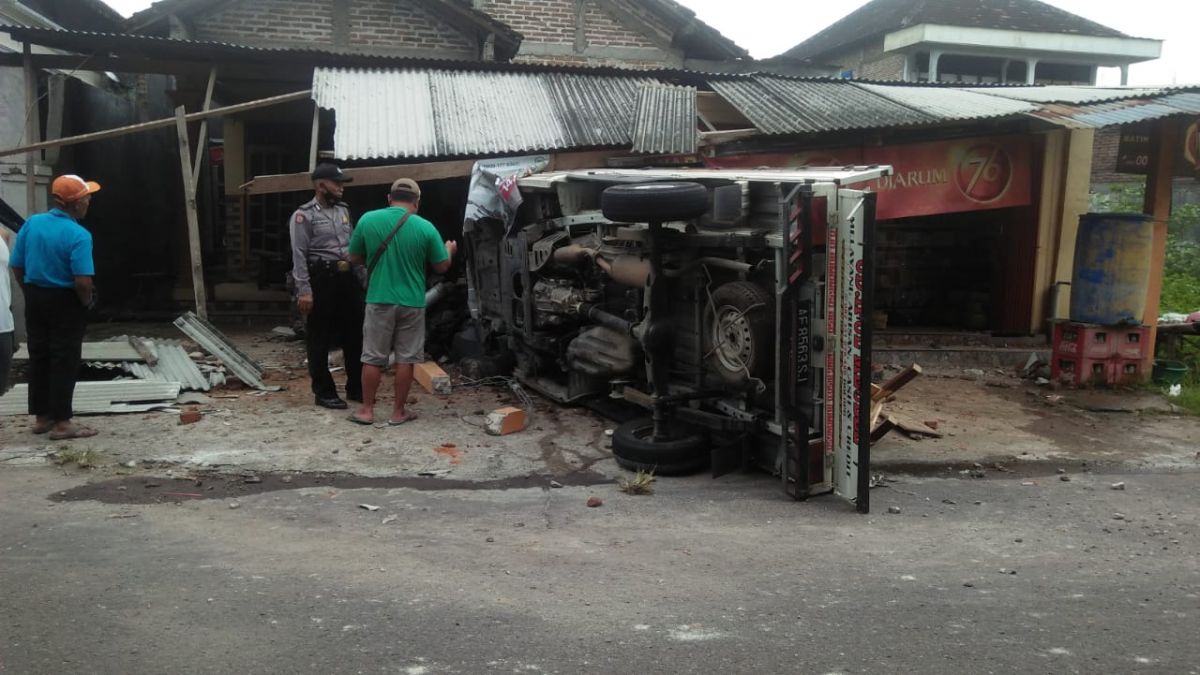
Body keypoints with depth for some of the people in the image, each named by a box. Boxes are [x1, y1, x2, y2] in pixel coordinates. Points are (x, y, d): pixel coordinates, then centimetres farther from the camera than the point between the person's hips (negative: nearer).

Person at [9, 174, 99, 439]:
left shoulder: (31, 223, 0)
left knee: (39, 358, 14)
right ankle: (61, 423, 3)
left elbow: (16, 266, 5)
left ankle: (41, 417, 22)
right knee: (64, 362, 0)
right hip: (65, 302, -7)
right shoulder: (78, 235, -19)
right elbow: (82, 281, -26)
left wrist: (31, 293, 16)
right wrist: (87, 301, -6)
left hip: (35, 298, 7)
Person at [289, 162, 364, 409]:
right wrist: (304, 290, -18)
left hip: (347, 277, 7)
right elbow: (299, 256, -11)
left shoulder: (344, 210, 14)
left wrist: (360, 278, 14)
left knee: (354, 335, 11)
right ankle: (324, 392, 10)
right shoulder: (304, 215, -7)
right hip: (321, 278, -7)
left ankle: (356, 388, 23)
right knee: (320, 339, 2)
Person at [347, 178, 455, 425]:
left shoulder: (367, 220, -4)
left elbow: (355, 258, 7)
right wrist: (449, 250, 22)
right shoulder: (426, 228, -7)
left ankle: (367, 410, 16)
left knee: (373, 358, 9)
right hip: (412, 303, -1)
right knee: (405, 359, 8)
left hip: (379, 300, 1)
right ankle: (398, 412, 14)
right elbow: (442, 267, 2)